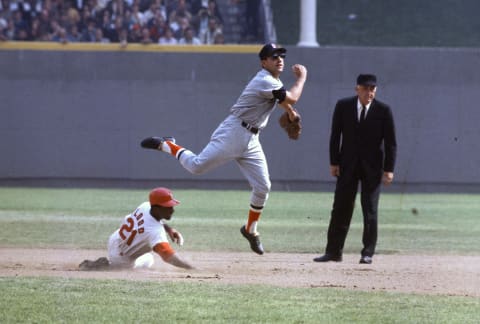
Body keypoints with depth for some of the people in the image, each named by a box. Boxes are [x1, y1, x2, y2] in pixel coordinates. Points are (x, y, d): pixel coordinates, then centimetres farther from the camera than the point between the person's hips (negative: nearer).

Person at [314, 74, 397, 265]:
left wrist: (389, 169, -9)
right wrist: (334, 162, -2)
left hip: (372, 167, -1)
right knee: (340, 208, 1)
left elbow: (390, 142, -4)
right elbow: (335, 135, 3)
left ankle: (368, 253, 5)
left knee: (370, 211, -1)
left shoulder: (383, 111, -5)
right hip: (347, 165, 1)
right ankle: (333, 251, 6)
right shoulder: (343, 106, -1)